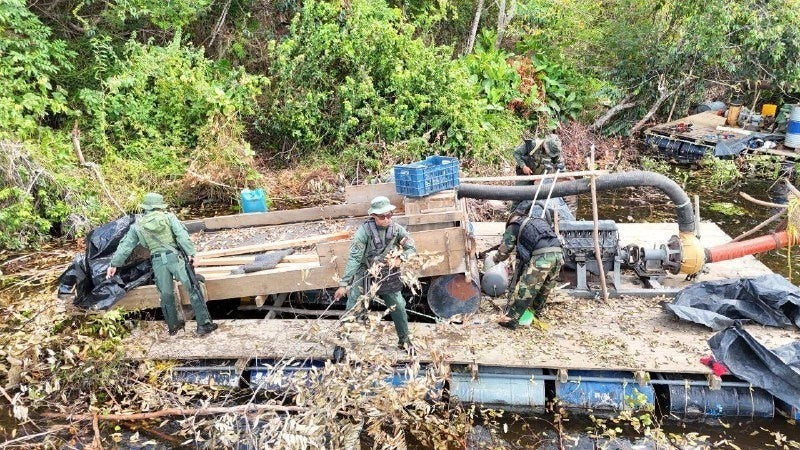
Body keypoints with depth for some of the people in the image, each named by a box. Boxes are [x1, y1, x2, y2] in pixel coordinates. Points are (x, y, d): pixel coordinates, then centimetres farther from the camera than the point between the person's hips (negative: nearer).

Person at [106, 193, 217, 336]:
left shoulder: (137, 225, 13)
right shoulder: (168, 217, 5)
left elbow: (125, 245, 16)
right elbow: (182, 236, -7)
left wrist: (114, 264, 25)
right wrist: (191, 253, -9)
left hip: (157, 261, 3)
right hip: (175, 257, -3)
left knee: (166, 295, 16)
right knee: (193, 289, 0)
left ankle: (173, 326, 29)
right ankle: (204, 325, -2)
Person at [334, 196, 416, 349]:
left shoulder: (396, 229, -11)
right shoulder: (365, 230, -22)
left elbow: (411, 249, -3)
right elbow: (354, 258, -25)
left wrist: (399, 259, -24)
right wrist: (344, 284, -28)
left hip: (388, 275, 3)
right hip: (365, 275, -3)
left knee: (399, 308, 10)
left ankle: (404, 341, 31)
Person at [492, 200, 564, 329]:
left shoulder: (514, 227, 15)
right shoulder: (540, 220, 33)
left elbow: (504, 250, 16)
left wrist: (496, 258, 37)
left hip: (541, 255, -6)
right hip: (558, 252, 6)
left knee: (525, 288, -1)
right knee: (544, 289, 22)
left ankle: (511, 319, 0)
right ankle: (533, 314, 36)